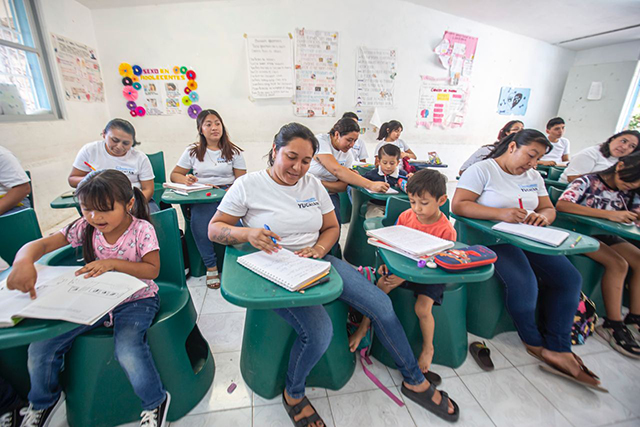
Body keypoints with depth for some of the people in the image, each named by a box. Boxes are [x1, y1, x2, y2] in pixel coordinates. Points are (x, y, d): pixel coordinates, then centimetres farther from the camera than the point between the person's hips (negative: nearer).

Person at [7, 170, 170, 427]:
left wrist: (113, 263, -27)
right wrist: (24, 261, -30)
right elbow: (41, 244, -8)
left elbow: (152, 270, -17)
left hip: (135, 300, -5)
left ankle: (155, 402, 2)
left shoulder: (142, 230, -16)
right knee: (40, 347, -1)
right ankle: (43, 402, 34)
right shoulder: (85, 227, -4)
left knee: (128, 351, -29)